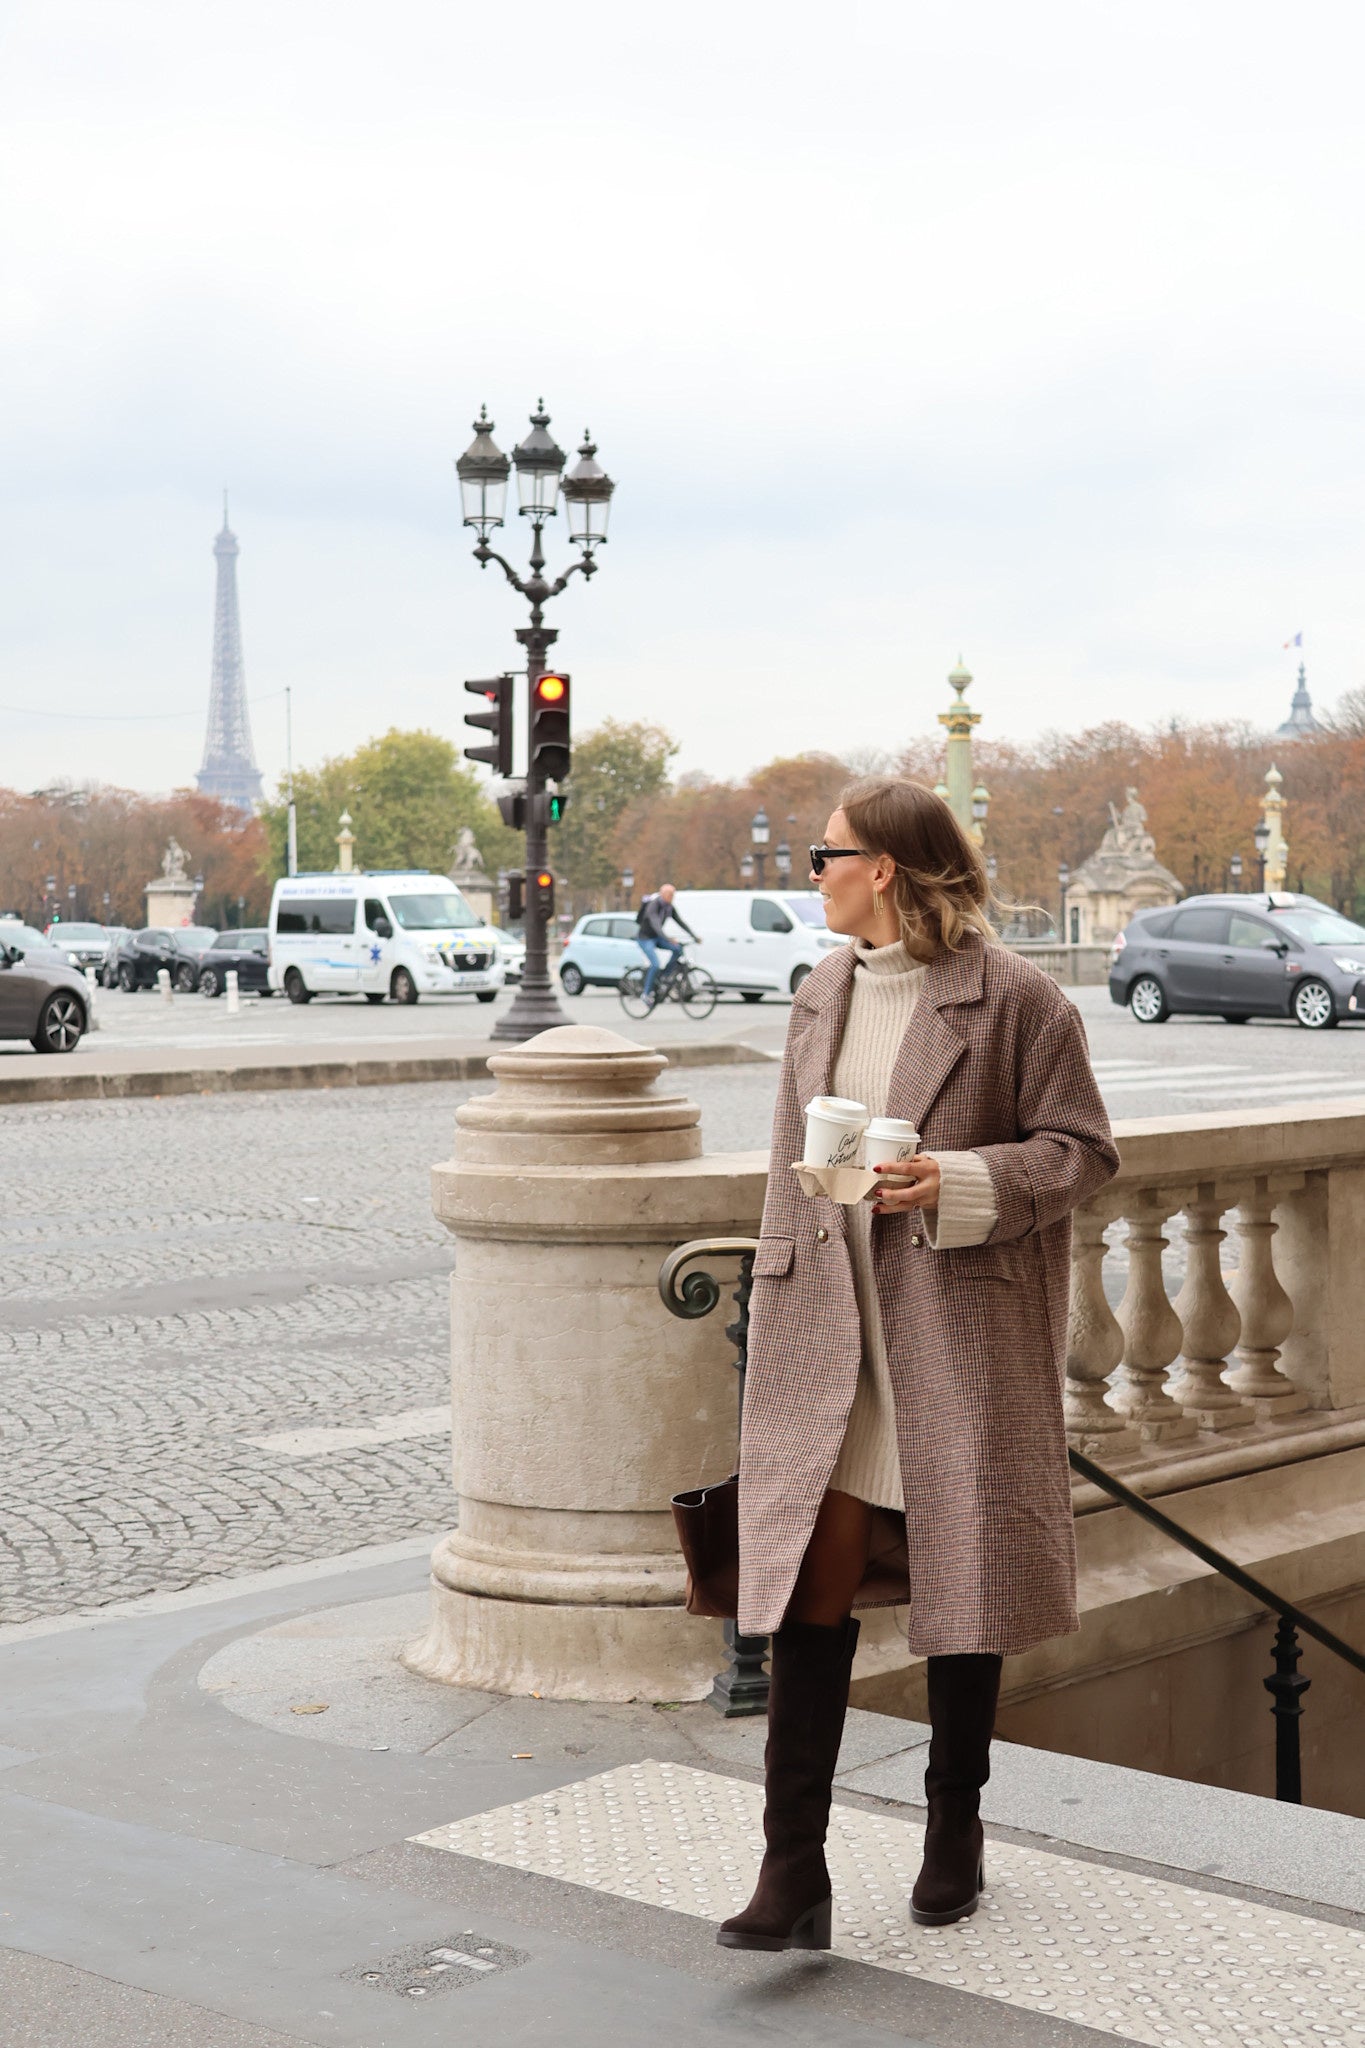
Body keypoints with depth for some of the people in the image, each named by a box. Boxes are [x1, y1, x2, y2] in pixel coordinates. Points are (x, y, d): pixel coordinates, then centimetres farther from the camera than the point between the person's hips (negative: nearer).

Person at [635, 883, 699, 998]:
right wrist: (667, 939, -47)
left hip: (656, 938, 7)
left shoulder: (669, 907, 0)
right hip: (644, 938, -7)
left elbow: (681, 922, 2)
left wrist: (694, 936, -7)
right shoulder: (653, 905, -24)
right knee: (655, 964, -23)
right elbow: (655, 924, -37)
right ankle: (647, 993, -11)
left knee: (677, 949, -14)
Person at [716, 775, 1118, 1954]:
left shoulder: (1013, 998, -6)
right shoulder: (822, 998, 13)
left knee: (962, 1581, 8)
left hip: (963, 1331, -4)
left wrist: (959, 1182, -20)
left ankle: (955, 1831, 28)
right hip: (831, 1327, 4)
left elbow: (1082, 1149, -6)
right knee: (812, 1580, -4)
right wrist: (776, 1317, 15)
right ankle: (794, 1873, -2)